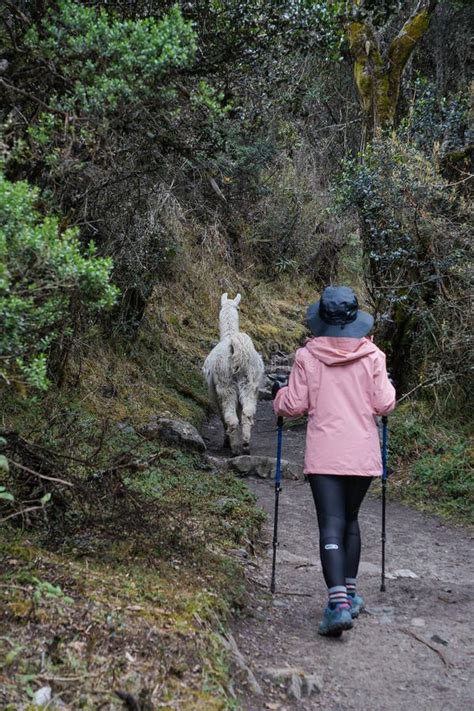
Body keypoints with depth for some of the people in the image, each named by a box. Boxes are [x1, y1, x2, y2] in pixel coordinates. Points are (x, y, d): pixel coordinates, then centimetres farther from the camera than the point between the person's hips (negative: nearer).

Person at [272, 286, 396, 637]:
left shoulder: (307, 356, -5)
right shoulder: (372, 355, -1)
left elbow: (294, 406, -2)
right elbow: (384, 405, -1)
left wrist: (280, 394, 19)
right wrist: (388, 386, 20)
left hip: (324, 456, -2)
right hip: (363, 454, 2)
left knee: (331, 525, -5)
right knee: (350, 519, 19)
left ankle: (339, 602, -17)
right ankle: (350, 591, 27)